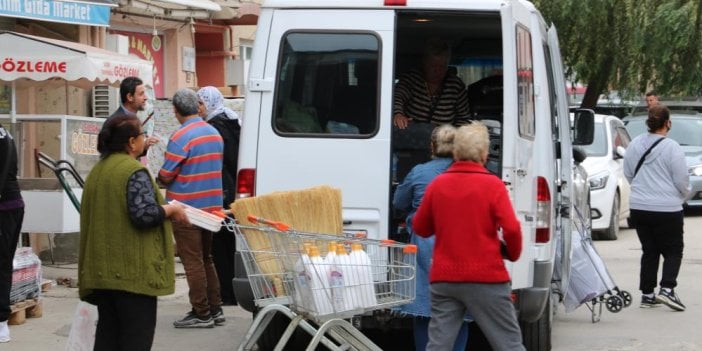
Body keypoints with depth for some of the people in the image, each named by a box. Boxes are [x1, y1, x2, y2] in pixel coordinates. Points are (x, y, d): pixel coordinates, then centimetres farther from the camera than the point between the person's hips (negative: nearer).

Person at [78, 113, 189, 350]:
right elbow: (144, 214, -22)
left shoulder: (97, 171, 12)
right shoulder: (134, 171, -14)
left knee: (108, 331, 12)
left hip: (102, 269, 8)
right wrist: (171, 210, -5)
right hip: (132, 270, -8)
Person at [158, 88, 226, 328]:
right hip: (211, 206, 8)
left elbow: (165, 175, -14)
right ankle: (215, 310, 20)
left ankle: (202, 314, 1)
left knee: (193, 261, -1)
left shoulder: (180, 137, -17)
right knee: (206, 258, 17)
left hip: (186, 208, -8)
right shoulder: (214, 134, 8)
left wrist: (159, 180, 7)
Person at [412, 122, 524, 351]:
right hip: (486, 279, -3)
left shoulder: (437, 184, 4)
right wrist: (512, 253, 4)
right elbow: (511, 229, -14)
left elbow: (420, 228, 13)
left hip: (443, 278, 4)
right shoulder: (492, 184, -7)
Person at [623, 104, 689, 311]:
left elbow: (628, 174, 13)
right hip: (667, 209, -5)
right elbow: (682, 180, -10)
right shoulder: (671, 147, -15)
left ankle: (647, 294, 12)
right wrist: (684, 195, 11)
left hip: (638, 207, 5)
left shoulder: (634, 145, 3)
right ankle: (667, 289, -12)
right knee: (673, 251, 5)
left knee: (649, 251, 14)